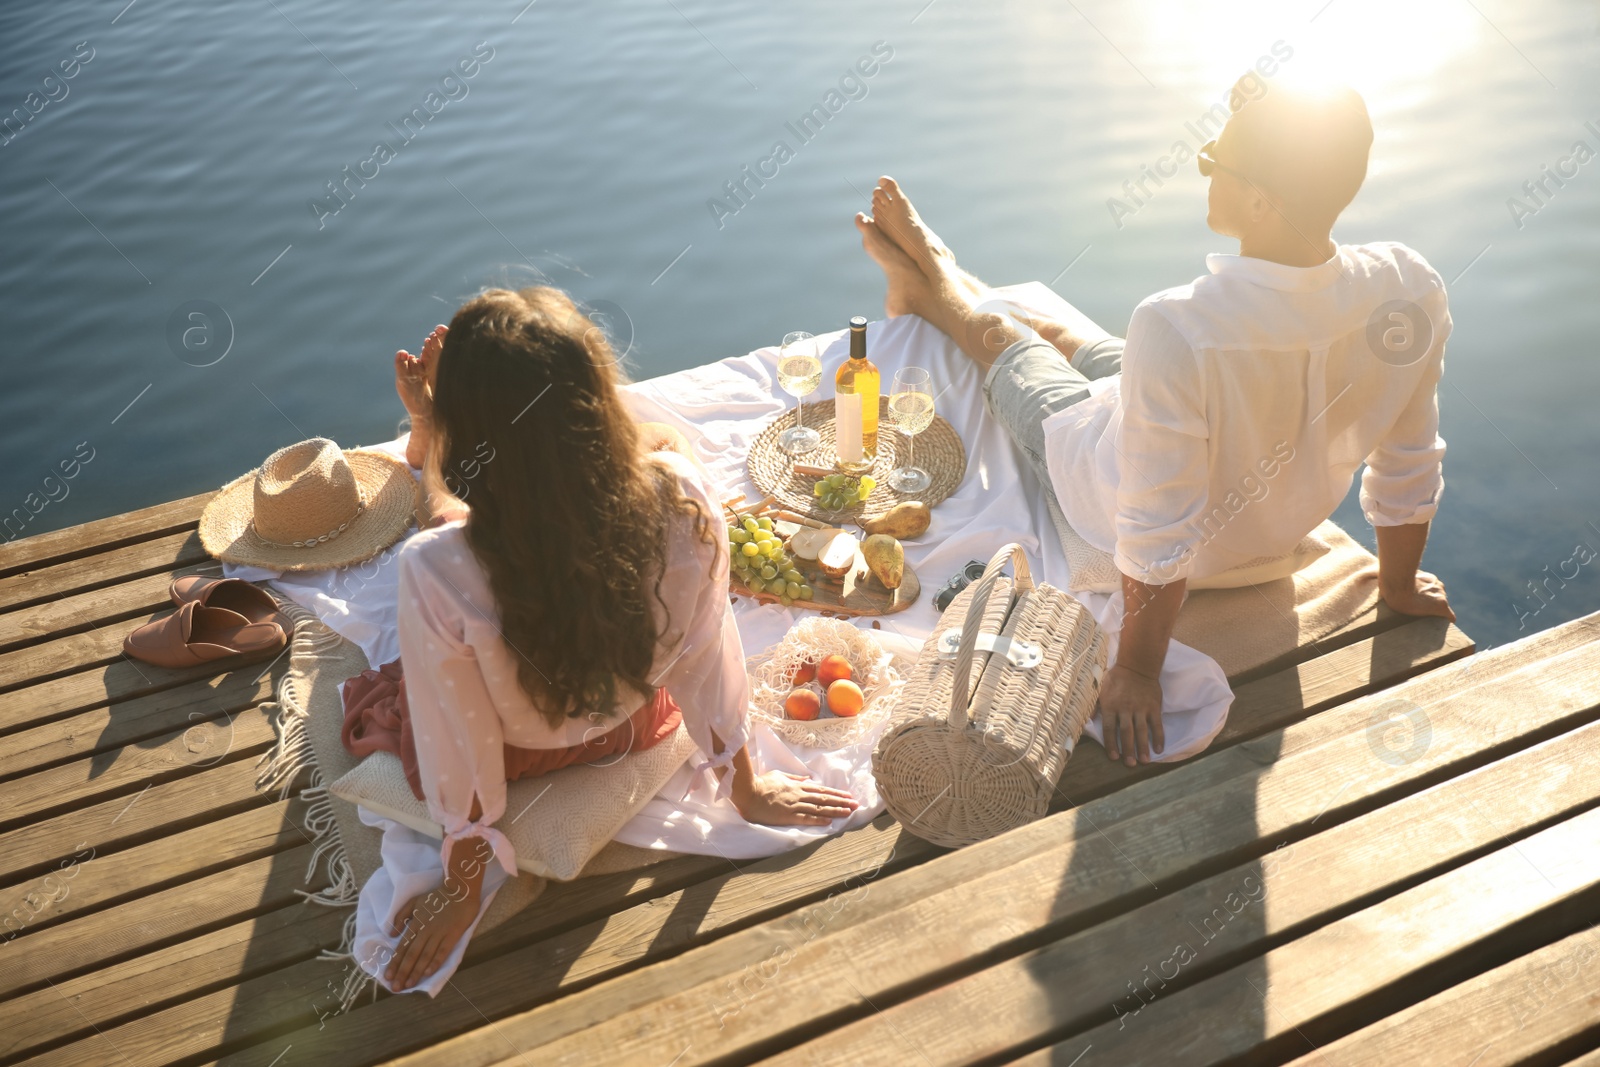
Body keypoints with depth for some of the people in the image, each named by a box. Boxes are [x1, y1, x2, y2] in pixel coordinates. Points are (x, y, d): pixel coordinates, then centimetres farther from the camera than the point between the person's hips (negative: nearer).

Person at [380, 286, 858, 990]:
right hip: (637, 723, 2)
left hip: (520, 752, -2)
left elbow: (457, 754, -26)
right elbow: (707, 661, -19)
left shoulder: (435, 573, -42)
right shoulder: (681, 498, -36)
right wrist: (746, 788, 1)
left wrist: (461, 897, -5)